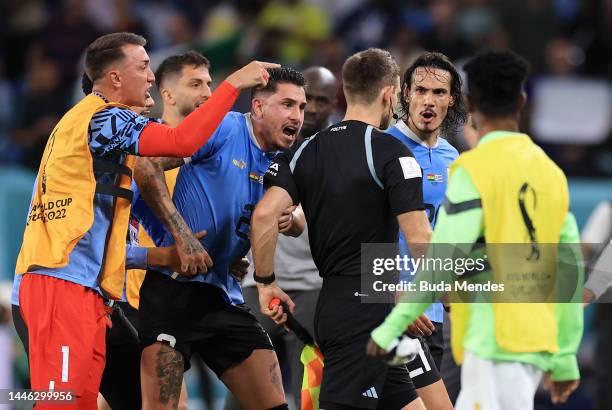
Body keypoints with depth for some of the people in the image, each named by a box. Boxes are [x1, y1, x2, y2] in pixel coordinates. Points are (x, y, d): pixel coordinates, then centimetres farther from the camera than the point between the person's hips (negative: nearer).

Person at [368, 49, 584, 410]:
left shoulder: (474, 168, -7)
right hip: (537, 343, 7)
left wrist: (392, 328, -8)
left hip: (495, 342, -7)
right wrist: (565, 358, 17)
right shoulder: (550, 171, 12)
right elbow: (571, 271, 12)